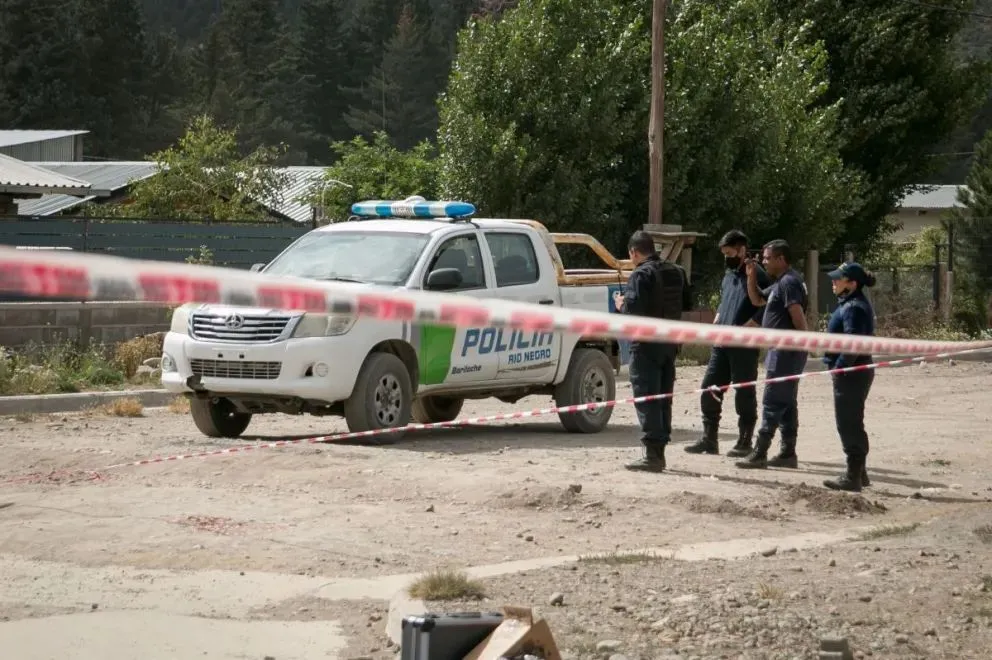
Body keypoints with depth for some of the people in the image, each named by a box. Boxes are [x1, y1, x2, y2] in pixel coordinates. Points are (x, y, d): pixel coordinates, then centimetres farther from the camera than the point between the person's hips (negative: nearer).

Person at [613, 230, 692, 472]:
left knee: (645, 397, -7)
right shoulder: (676, 272, 11)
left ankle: (653, 454, -13)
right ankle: (659, 450, 18)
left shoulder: (642, 274, -15)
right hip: (671, 342, 8)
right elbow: (687, 303, 17)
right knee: (663, 397, 14)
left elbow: (634, 307, -23)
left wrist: (621, 304, -4)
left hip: (647, 343, -8)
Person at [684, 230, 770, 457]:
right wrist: (717, 321, 13)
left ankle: (745, 442, 7)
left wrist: (746, 328, -20)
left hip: (744, 345, -8)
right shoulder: (729, 275, 18)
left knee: (744, 393, 0)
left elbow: (766, 309, -16)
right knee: (709, 388, 5)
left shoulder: (756, 275, -8)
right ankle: (709, 439, 11)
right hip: (722, 343, 8)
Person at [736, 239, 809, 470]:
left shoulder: (789, 282, -15)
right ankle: (788, 453, 15)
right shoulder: (780, 283, 18)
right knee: (786, 402, 12)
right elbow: (757, 300, 26)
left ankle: (759, 453, -8)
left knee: (773, 402, -8)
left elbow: (798, 315, -23)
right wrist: (752, 276, 13)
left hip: (786, 351, -10)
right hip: (782, 350, 10)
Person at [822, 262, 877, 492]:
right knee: (851, 423, 18)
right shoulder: (851, 304, 15)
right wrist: (837, 367, 18)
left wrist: (838, 368, -22)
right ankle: (858, 473, 27)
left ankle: (853, 477, -1)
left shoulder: (854, 308, -19)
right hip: (855, 373, 11)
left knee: (849, 424, -5)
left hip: (851, 375, -11)